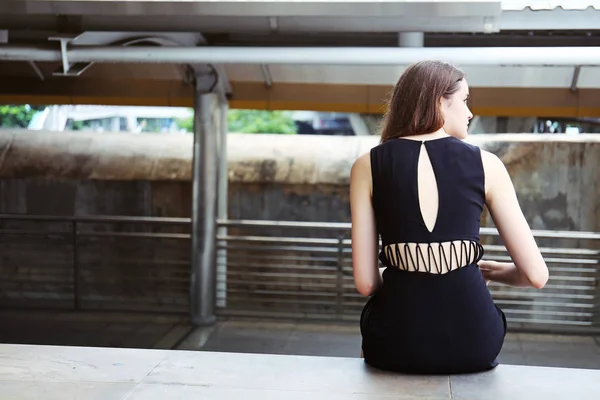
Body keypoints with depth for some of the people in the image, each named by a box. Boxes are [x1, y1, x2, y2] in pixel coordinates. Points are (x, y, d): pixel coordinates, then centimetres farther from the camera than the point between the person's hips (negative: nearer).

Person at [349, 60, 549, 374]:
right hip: (472, 341, 0)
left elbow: (365, 282, -2)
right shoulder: (485, 163, 1)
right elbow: (535, 274, 0)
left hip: (397, 343, 0)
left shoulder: (368, 165, 2)